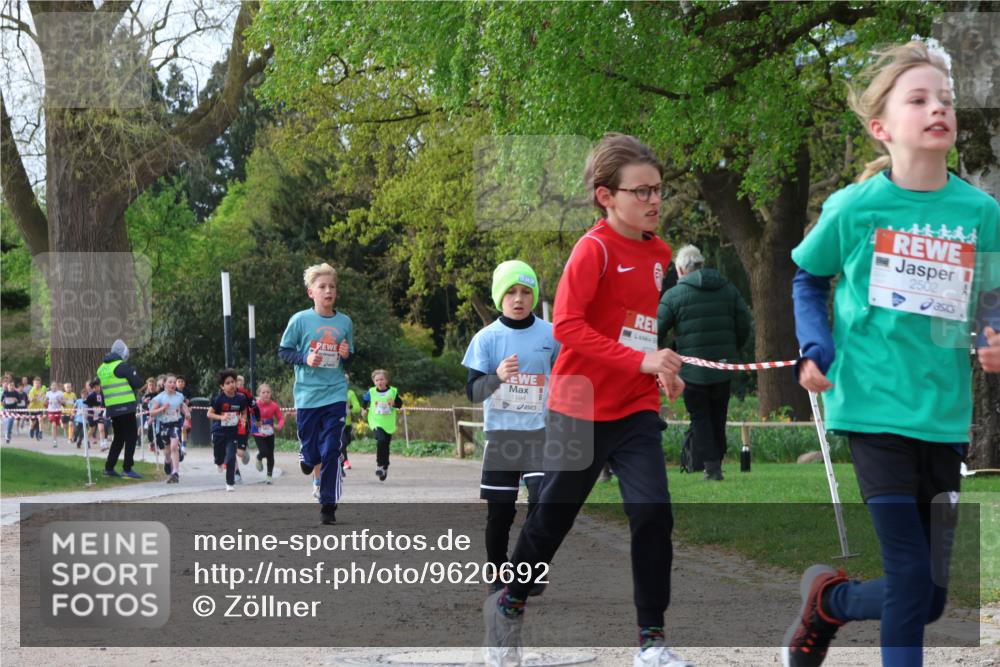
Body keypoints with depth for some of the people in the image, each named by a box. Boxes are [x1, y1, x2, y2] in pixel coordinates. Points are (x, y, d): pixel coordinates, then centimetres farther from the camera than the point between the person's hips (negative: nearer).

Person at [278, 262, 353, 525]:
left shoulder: (345, 322, 5)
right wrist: (305, 359, -15)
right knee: (311, 452, 7)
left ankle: (328, 505, 1)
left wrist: (346, 355, -7)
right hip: (307, 395, -1)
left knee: (331, 451, -6)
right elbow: (283, 350, 1)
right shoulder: (300, 320, -4)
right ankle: (307, 456, 45)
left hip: (335, 395, 1)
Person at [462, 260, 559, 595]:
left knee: (543, 500, -16)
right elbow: (473, 391, -6)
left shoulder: (550, 335, 2)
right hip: (500, 433, 0)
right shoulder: (487, 337, -2)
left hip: (540, 432, 0)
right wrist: (498, 376, -25)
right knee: (500, 511, 3)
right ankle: (498, 578, 17)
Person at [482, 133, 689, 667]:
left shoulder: (659, 253, 7)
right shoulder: (594, 249, -14)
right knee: (553, 516, 10)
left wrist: (665, 371, 9)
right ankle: (509, 605, 35)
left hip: (636, 409, 4)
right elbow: (566, 326, -24)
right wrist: (640, 361, -29)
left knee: (652, 512, -12)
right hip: (580, 409, -4)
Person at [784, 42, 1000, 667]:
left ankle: (827, 599, 35)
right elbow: (807, 278, 11)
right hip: (875, 407, -3)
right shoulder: (855, 207, -5)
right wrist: (814, 351, -2)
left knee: (930, 597, 7)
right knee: (912, 584, -9)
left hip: (944, 417, 3)